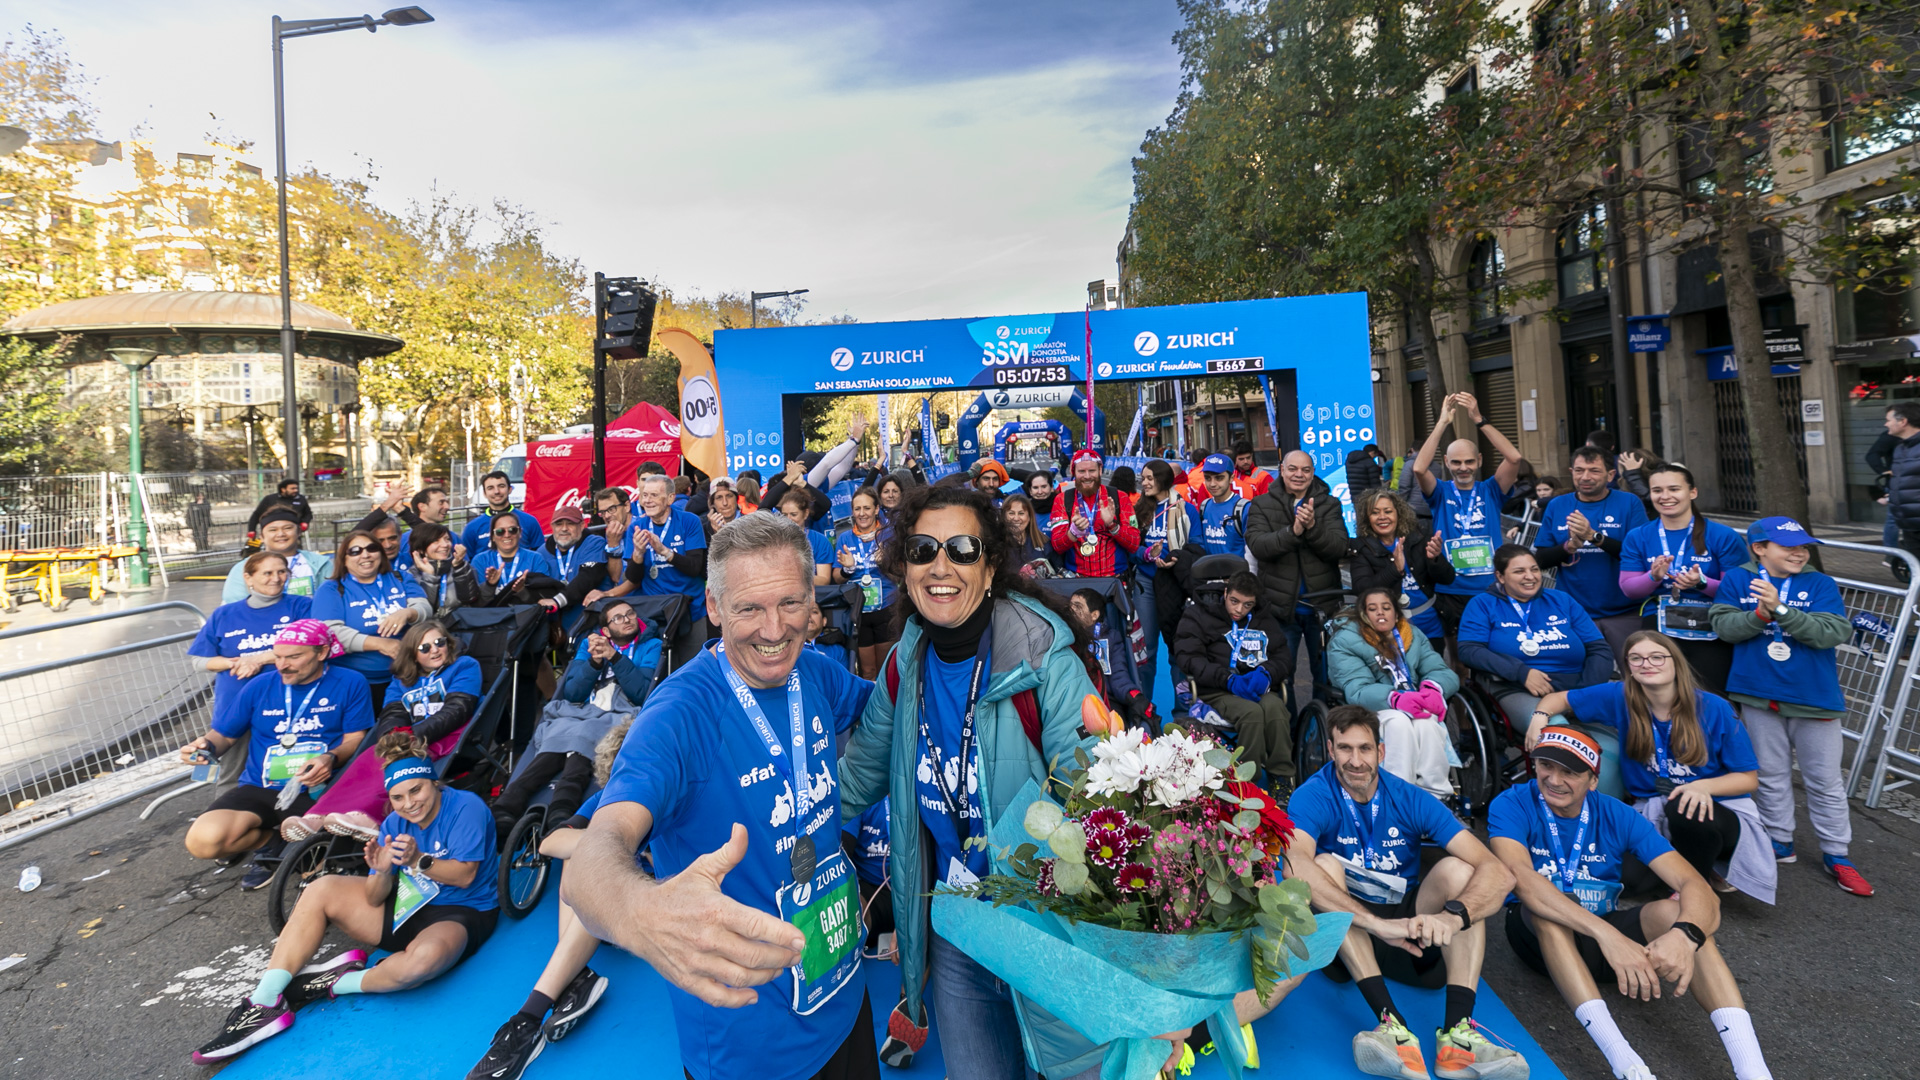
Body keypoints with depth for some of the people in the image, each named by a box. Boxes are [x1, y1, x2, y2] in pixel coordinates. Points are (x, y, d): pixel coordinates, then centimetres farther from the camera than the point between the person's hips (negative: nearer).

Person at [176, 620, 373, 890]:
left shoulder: (350, 683, 0)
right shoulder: (259, 687, 10)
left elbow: (356, 739, -3)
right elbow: (224, 734, 20)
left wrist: (331, 758, -23)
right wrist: (206, 745, -3)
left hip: (317, 790, -3)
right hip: (259, 789, 3)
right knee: (203, 840, -25)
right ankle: (273, 841, 8)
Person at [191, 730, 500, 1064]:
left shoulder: (466, 807, -18)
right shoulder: (394, 824, 3)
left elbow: (464, 874, -22)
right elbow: (375, 899, -2)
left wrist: (418, 861, -34)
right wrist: (381, 872, -24)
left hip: (460, 915, -7)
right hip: (407, 904, 7)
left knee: (423, 959, -41)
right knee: (321, 889, -5)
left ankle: (338, 983, -11)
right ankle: (265, 1004, -8)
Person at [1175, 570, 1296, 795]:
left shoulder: (1264, 619, 21)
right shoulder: (1199, 614, 8)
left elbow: (1284, 657, 14)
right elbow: (1188, 657, -4)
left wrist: (1266, 672, -10)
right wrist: (1228, 679, -15)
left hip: (1259, 688, 3)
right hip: (1218, 691, -3)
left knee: (1274, 706, -33)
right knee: (1252, 711, -35)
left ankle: (1282, 779, -22)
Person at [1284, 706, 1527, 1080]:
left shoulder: (1411, 800, -8)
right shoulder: (1314, 796, -16)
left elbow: (1499, 873, -18)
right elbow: (1294, 867, -37)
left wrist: (1453, 915, -37)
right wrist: (1377, 923, -45)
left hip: (1412, 934, 3)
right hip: (1344, 937, -2)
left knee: (1458, 867, -19)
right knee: (1324, 865, -29)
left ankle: (1457, 1030, -31)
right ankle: (1393, 1026, -39)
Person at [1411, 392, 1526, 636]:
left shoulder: (1491, 491, 4)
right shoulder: (1441, 493, 1)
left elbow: (1514, 458, -12)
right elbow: (1419, 468, -18)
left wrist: (1479, 419, -15)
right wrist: (1443, 423, -17)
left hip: (1492, 593, 1)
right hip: (1451, 594, -1)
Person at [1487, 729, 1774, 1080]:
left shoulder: (1617, 815, -9)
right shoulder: (1511, 805, -18)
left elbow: (1695, 886, -19)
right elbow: (1521, 878, -36)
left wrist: (1685, 935, -42)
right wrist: (1608, 935, -46)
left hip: (1606, 935, 3)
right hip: (1543, 937, -3)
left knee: (1674, 912, -25)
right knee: (1545, 904, -36)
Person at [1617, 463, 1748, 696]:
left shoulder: (1723, 537, 0)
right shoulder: (1637, 538, 6)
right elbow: (1628, 588, 2)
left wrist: (1702, 583, -20)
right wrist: (1654, 576, -17)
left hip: (1710, 633, -2)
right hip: (1657, 631, 2)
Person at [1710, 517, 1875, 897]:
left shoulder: (1820, 584, -5)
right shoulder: (1737, 580, -3)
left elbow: (1831, 633, -17)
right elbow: (1724, 626, -9)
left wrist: (1781, 609, -28)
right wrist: (1760, 613, -26)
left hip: (1814, 698, 0)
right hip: (1758, 696, 0)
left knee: (1825, 779, 10)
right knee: (1771, 774, 14)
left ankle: (1836, 853, 24)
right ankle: (1779, 841, 29)